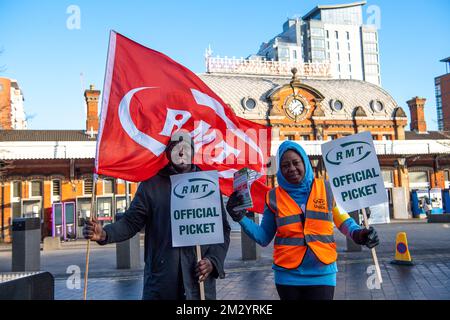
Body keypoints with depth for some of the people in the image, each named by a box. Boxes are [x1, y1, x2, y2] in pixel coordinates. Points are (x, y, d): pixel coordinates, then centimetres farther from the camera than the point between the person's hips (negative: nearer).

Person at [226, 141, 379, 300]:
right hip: (287, 275, 1)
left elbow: (342, 219, 9)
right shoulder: (274, 196, -2)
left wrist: (357, 233, -11)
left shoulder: (326, 189, -2)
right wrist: (240, 217, -10)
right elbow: (263, 237, 3)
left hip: (322, 274, 0)